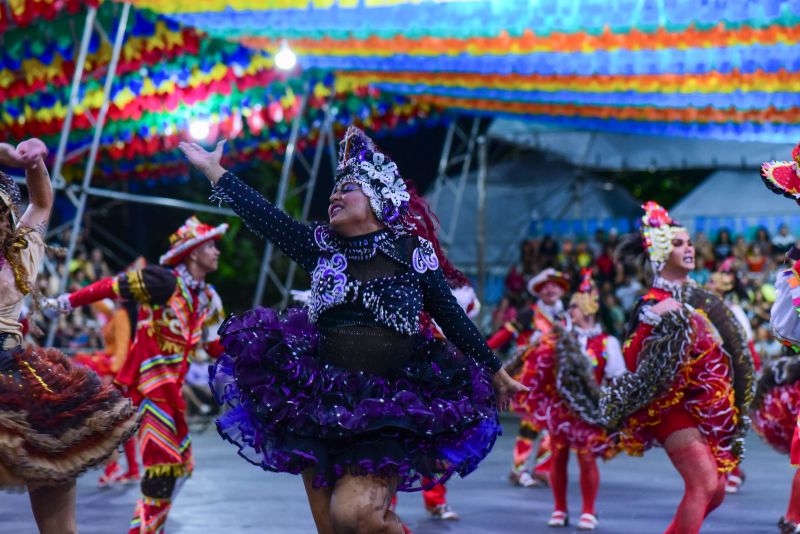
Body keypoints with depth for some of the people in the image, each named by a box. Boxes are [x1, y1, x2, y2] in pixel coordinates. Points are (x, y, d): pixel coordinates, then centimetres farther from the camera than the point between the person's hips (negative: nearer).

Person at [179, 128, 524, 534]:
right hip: (322, 404, 4)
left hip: (389, 413, -4)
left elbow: (453, 318, 6)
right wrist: (213, 171, 3)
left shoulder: (412, 253, -1)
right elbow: (263, 216, 5)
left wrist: (494, 372, 13)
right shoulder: (321, 246, 6)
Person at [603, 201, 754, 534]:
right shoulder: (654, 303, -12)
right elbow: (633, 361, -22)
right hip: (675, 407, -8)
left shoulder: (699, 297, 11)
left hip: (708, 407, 8)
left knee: (715, 490, 8)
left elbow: (725, 349, 24)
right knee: (705, 484, -19)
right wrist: (651, 320, -32)